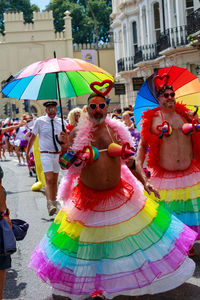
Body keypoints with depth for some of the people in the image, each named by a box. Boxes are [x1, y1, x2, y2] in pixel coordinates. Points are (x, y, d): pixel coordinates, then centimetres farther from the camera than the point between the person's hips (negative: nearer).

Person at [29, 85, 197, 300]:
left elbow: (129, 159, 8)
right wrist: (66, 147, -27)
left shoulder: (116, 130, -2)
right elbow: (65, 165, -8)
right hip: (90, 199, -3)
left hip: (119, 194, 3)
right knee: (91, 242, 9)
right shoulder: (78, 133, -11)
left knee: (134, 233, 12)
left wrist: (144, 182, 6)